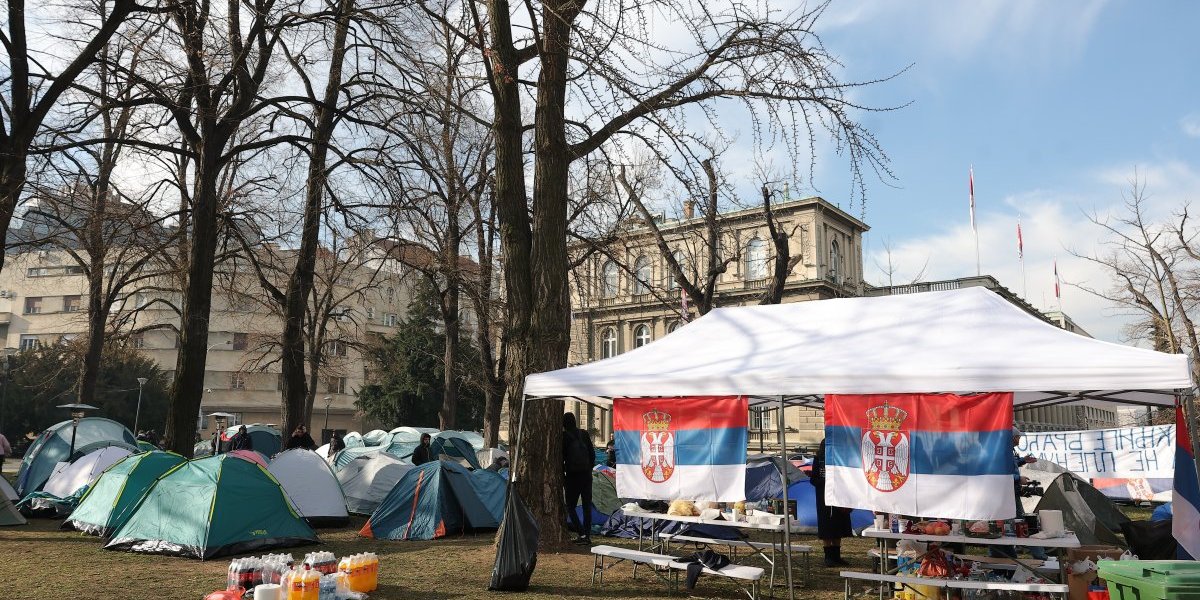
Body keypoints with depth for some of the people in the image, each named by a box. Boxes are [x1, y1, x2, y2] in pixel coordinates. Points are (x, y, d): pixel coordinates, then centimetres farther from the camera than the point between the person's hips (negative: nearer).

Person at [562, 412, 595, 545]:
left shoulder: (564, 436, -8)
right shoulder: (584, 434, 5)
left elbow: (561, 458, -8)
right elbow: (592, 454, 9)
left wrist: (562, 474, 3)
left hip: (572, 475, -4)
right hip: (586, 475, 4)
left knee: (570, 506, 5)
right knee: (587, 505, 10)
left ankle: (582, 534, -7)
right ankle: (587, 535, 10)